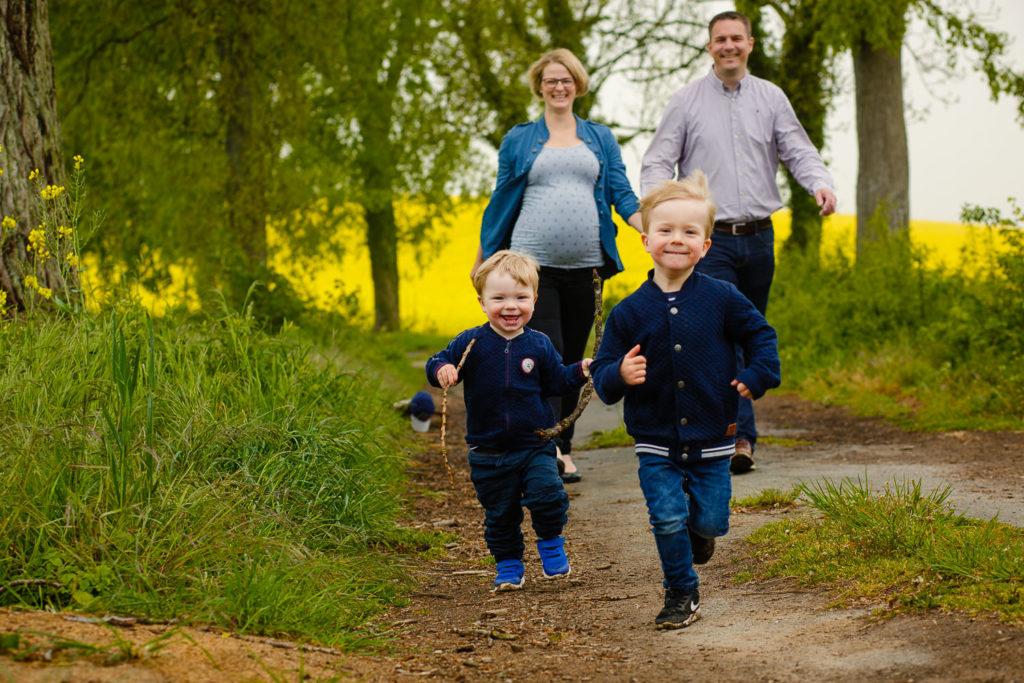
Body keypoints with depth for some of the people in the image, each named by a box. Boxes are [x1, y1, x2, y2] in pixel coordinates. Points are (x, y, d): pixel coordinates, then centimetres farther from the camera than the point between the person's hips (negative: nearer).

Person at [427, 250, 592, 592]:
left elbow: (556, 381, 8)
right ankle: (508, 566, 26)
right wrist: (442, 370, -27)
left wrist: (580, 371, -10)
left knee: (547, 493, -19)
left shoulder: (538, 345, -1)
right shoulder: (470, 343, -6)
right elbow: (437, 365, -4)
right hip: (489, 452, 0)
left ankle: (551, 543, 6)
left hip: (534, 445, 0)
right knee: (500, 514, 9)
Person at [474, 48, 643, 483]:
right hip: (535, 263, -2)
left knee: (573, 358, 7)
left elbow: (622, 195, 7)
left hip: (585, 265, 2)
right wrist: (482, 260, 14)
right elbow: (500, 200, 13)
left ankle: (563, 444, 15)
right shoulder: (519, 140, 9)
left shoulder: (600, 138, 14)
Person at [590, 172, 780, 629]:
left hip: (711, 438, 1)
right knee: (668, 519, -6)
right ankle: (682, 595, 13)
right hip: (656, 443, -1)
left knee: (710, 520, 7)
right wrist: (619, 376, -24)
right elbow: (603, 373, -2)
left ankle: (698, 529, 43)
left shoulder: (721, 299, -6)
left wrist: (756, 377, -5)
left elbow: (760, 335, 9)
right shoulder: (629, 312, -6)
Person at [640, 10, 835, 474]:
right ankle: (740, 437, -17)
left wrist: (821, 184, -17)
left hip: (758, 239, 4)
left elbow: (797, 151, 4)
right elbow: (658, 162, 0)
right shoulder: (687, 102, 1)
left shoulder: (771, 99, 7)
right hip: (710, 239, -4)